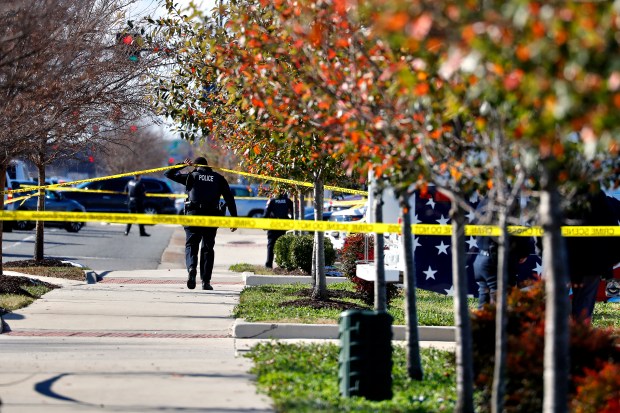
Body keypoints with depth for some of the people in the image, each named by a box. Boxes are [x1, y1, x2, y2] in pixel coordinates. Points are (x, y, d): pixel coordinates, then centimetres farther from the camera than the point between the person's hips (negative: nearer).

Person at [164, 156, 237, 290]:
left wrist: (183, 165, 25)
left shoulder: (191, 176, 9)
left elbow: (168, 174, 14)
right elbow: (230, 199, 9)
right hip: (212, 217, 2)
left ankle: (192, 267, -25)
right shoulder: (218, 178, 14)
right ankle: (206, 281, 5)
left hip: (193, 215, -1)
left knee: (191, 245, 5)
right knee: (207, 248, 11)